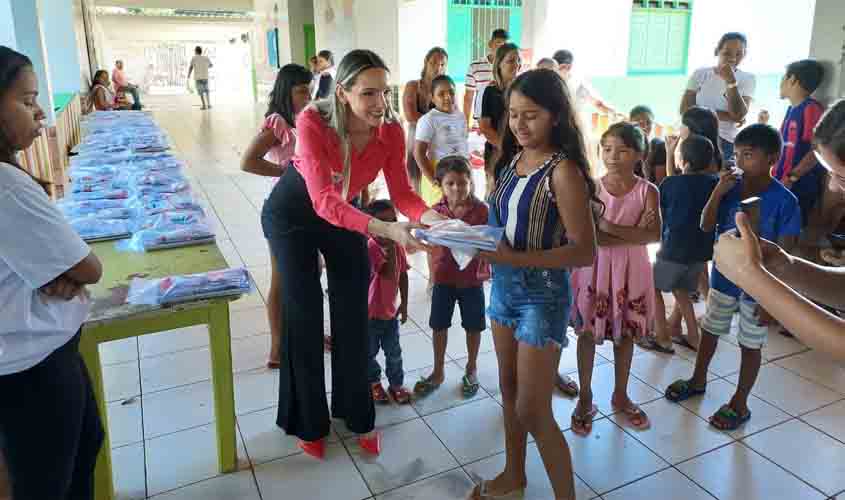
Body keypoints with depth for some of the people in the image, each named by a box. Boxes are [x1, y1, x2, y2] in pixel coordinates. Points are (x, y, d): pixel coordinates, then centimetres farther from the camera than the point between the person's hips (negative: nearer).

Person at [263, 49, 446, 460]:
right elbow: (323, 200, -43)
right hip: (292, 213, -4)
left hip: (341, 212, 4)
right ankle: (307, 422, 18)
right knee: (304, 312, -1)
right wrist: (386, 229, -55)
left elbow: (402, 193, -18)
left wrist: (430, 216, -40)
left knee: (353, 311, 4)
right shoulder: (312, 122, -35)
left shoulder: (391, 130, -22)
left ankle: (356, 414, 22)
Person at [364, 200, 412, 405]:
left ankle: (396, 384, 31)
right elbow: (389, 275, -35)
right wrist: (390, 246, -35)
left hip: (391, 311, 5)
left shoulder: (398, 247, -4)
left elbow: (403, 275, 7)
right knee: (369, 352, 15)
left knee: (394, 353, 13)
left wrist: (404, 303, 9)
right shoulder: (370, 248, -26)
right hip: (370, 312, -5)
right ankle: (374, 383, 36)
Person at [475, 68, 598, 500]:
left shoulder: (562, 171, -18)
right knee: (508, 389, 20)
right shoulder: (512, 161, 4)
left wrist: (515, 257, -28)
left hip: (542, 295, -7)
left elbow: (584, 252, -21)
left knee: (533, 412, 0)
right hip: (504, 287, 7)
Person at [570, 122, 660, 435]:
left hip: (630, 271, 1)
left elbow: (655, 234, -17)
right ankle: (585, 398, 22)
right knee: (588, 332, 6)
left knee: (625, 334, 13)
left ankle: (620, 395, 33)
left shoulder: (647, 191, -4)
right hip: (593, 269, 0)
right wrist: (632, 233, -20)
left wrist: (608, 227, -23)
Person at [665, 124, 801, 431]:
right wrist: (717, 192, -19)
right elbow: (706, 227, -6)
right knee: (709, 331, 20)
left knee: (750, 345, 11)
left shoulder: (784, 201, -17)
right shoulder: (730, 189, -5)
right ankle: (698, 380, 42)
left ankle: (739, 404, 27)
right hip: (723, 278, 5)